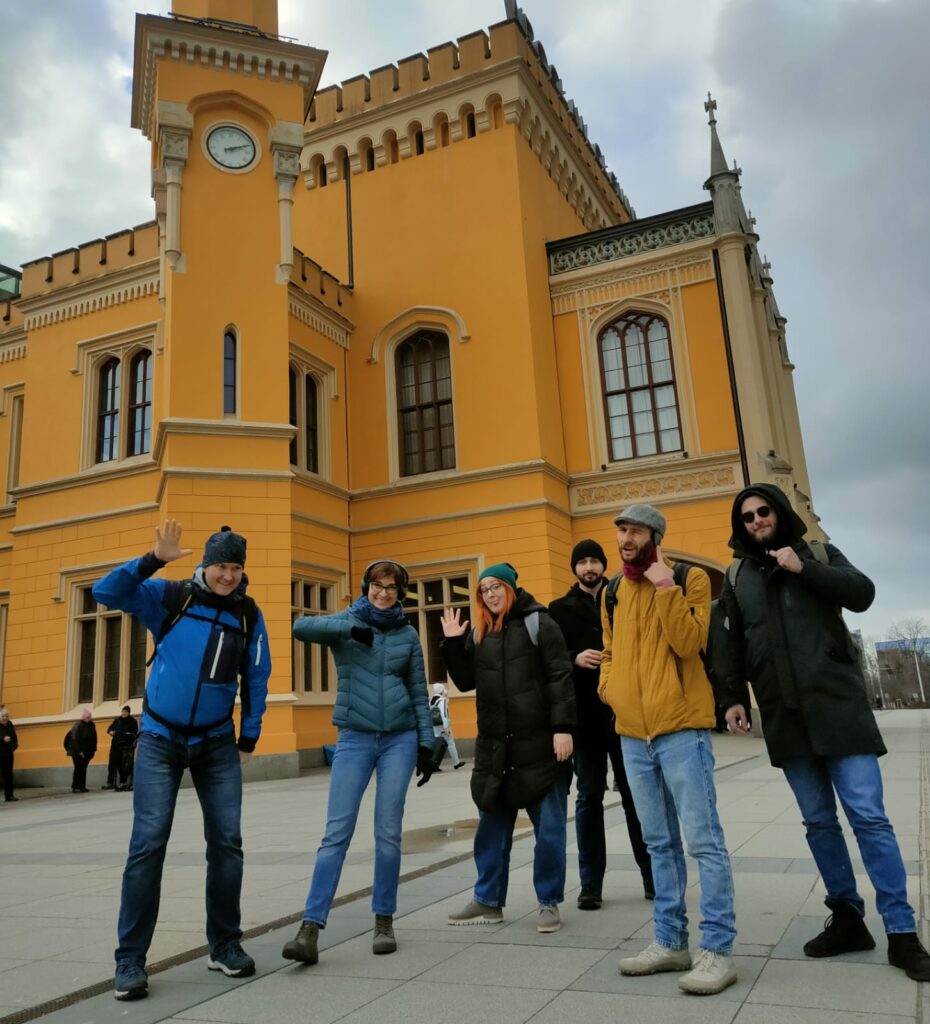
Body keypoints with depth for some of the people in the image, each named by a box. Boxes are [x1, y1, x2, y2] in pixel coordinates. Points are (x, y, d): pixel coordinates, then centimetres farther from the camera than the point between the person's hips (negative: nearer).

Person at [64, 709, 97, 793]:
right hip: (77, 752, -6)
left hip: (87, 751, 6)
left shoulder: (91, 725, 4)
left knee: (83, 769, 8)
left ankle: (82, 786, 12)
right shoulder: (78, 725, -14)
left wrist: (93, 750, 4)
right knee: (78, 768, -5)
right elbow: (75, 739, -17)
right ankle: (75, 787, 0)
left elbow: (94, 738, 9)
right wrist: (79, 751, -18)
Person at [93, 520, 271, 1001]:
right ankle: (130, 960, 8)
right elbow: (106, 592, -15)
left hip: (218, 743, 2)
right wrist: (155, 559, -26)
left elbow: (256, 679, 5)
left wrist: (249, 739, 6)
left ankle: (225, 947, 19)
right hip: (160, 740, -2)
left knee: (227, 841, 3)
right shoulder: (169, 597, -7)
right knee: (148, 842, -6)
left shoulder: (249, 615, -2)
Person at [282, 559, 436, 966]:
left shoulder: (409, 635, 8)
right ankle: (310, 929, -4)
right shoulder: (346, 623, 2)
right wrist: (351, 627, -25)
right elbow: (301, 627, -18)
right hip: (354, 739, -1)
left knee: (388, 833, 3)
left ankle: (384, 922, 17)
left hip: (400, 739, 2)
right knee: (337, 832, -6)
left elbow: (418, 693, 9)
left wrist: (426, 743, 3)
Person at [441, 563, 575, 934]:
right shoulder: (479, 633, 13)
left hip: (539, 744, -5)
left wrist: (563, 728, -16)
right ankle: (489, 901, 25)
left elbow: (559, 677, -9)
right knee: (492, 827, 13)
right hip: (494, 746, 5)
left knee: (548, 827, 4)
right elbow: (465, 681, 15)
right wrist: (452, 643, 3)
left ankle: (549, 903, 17)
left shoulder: (538, 623, -4)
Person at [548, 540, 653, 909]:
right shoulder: (560, 610, 6)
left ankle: (653, 875, 20)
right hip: (585, 716, 0)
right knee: (589, 797, 7)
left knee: (636, 794, 7)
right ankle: (591, 884, 16)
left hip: (625, 712, 0)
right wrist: (575, 659, -15)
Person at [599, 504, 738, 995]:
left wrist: (665, 586, -20)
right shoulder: (612, 591, 13)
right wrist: (608, 687, 5)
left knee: (703, 841, -2)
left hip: (681, 727, -6)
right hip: (632, 733, 6)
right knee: (659, 843, 14)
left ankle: (717, 950, 7)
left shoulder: (689, 578, -4)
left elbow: (689, 642, -17)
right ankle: (670, 941, 24)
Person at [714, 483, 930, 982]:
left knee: (869, 816, -5)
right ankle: (847, 917, 19)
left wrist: (804, 569, -12)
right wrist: (731, 698, 2)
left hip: (837, 706, -2)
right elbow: (731, 644, 10)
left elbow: (862, 594, -4)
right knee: (819, 822, 8)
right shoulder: (737, 575, 12)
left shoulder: (818, 554, 9)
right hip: (784, 717, 3)